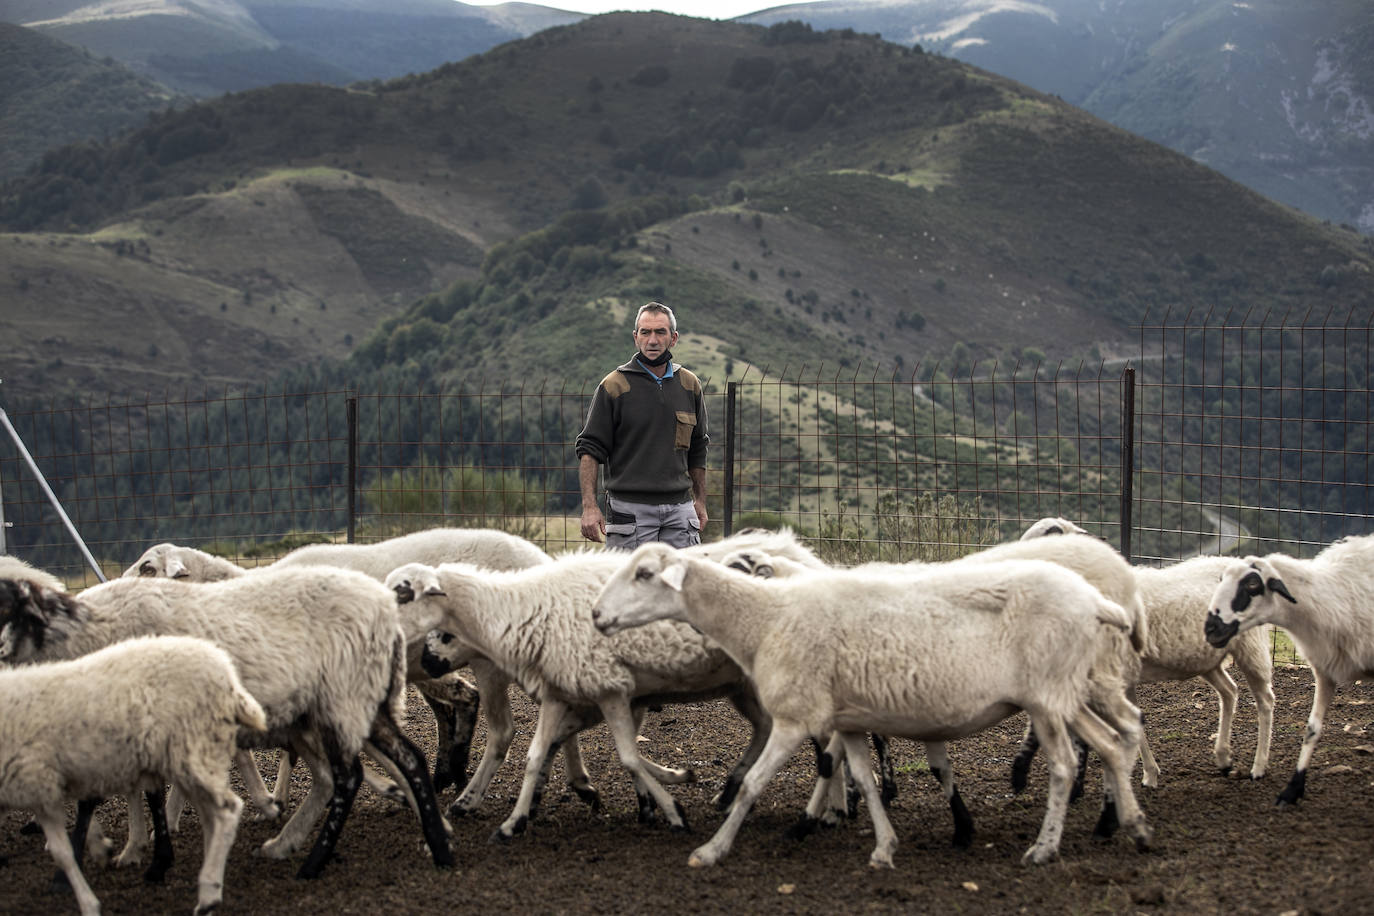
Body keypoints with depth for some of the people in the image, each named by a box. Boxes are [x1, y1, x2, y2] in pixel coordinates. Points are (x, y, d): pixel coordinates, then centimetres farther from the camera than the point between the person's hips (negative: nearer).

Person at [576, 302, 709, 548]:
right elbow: (590, 449, -3)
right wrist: (589, 507, -12)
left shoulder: (689, 385, 12)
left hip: (679, 508, 4)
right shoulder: (613, 386, -2)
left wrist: (700, 500, 20)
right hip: (630, 507, -4)